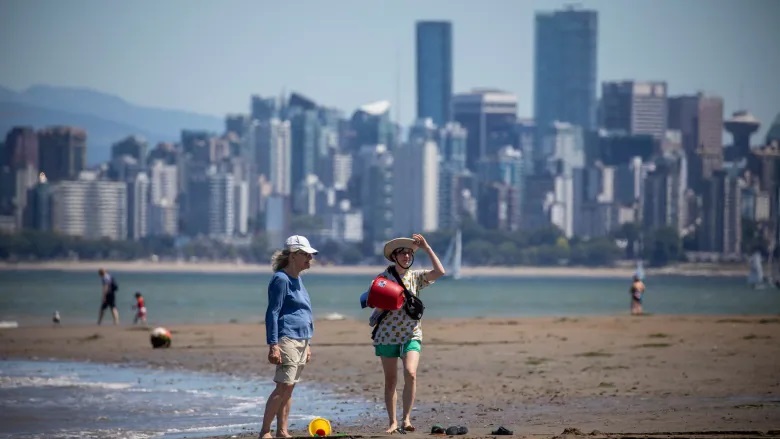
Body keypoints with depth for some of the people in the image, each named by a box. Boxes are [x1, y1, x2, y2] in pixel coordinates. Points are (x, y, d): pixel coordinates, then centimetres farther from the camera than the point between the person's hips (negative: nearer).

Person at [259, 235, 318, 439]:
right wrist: (273, 345, -20)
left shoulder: (297, 280, 17)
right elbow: (272, 313, -14)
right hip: (287, 339, -9)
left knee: (289, 387, 8)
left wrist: (307, 345, 24)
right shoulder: (281, 279, -10)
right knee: (284, 385, -14)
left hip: (301, 340, 9)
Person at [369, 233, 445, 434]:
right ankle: (392, 422, 13)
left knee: (410, 374, -21)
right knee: (391, 380, 4)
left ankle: (406, 419, -16)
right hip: (387, 335, 0)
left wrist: (426, 247, -8)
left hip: (411, 335, 0)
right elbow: (378, 304, 4)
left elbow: (440, 272, -11)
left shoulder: (416, 277, 4)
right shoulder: (383, 278, 1)